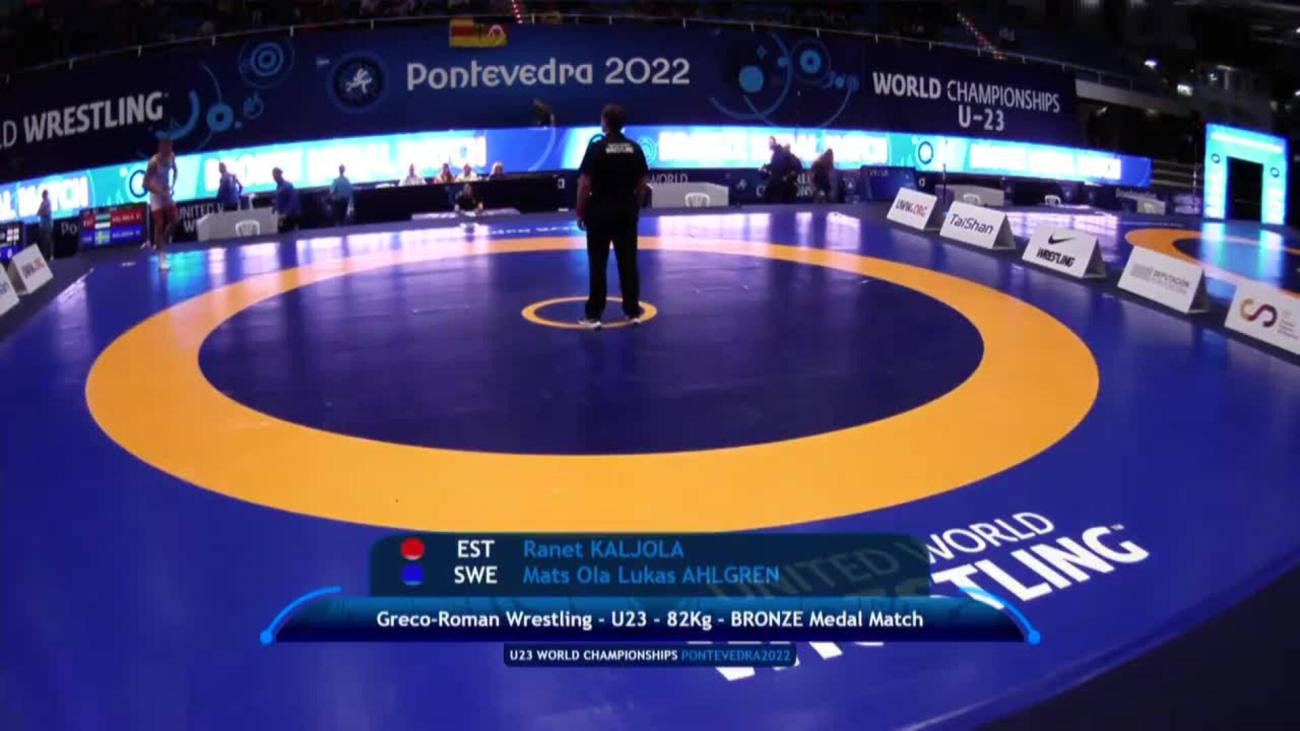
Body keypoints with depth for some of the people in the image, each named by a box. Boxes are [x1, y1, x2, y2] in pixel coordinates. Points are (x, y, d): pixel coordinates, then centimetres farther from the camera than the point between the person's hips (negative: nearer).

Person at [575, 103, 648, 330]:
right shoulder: (635, 148, 2)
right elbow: (642, 183, 7)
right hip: (627, 211, 4)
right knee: (628, 262, 9)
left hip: (600, 211, -4)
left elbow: (585, 183, -11)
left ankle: (593, 314, 3)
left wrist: (580, 211, -2)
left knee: (597, 264, 1)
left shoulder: (596, 147, -10)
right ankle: (633, 311, 14)